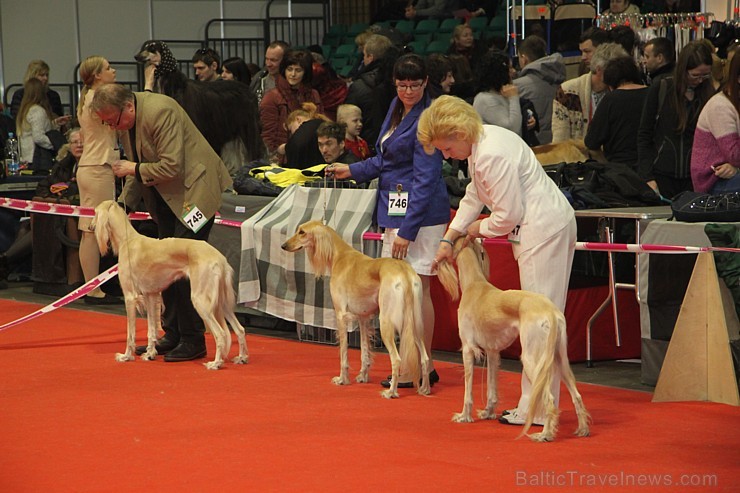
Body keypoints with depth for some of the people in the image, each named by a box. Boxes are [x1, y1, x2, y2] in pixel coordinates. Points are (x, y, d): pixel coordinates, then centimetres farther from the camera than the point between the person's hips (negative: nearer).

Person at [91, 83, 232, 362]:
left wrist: (135, 169, -16)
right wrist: (123, 203, 7)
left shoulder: (160, 112, -25)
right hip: (165, 197, 9)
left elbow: (172, 167, -26)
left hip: (194, 190, -9)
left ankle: (193, 341, -7)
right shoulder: (124, 121, 3)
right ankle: (173, 335, 18)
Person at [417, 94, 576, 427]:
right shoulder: (479, 144, 10)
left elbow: (509, 215, -19)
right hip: (540, 227, 11)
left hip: (544, 228, -11)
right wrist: (449, 239, 16)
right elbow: (474, 197, 22)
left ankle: (537, 409, -6)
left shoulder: (493, 155, -22)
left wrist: (479, 229, 0)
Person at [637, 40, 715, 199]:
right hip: (663, 177, -1)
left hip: (695, 179, 1)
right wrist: (647, 178, -4)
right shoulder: (660, 90, 0)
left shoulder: (709, 95, 5)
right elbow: (643, 137, 3)